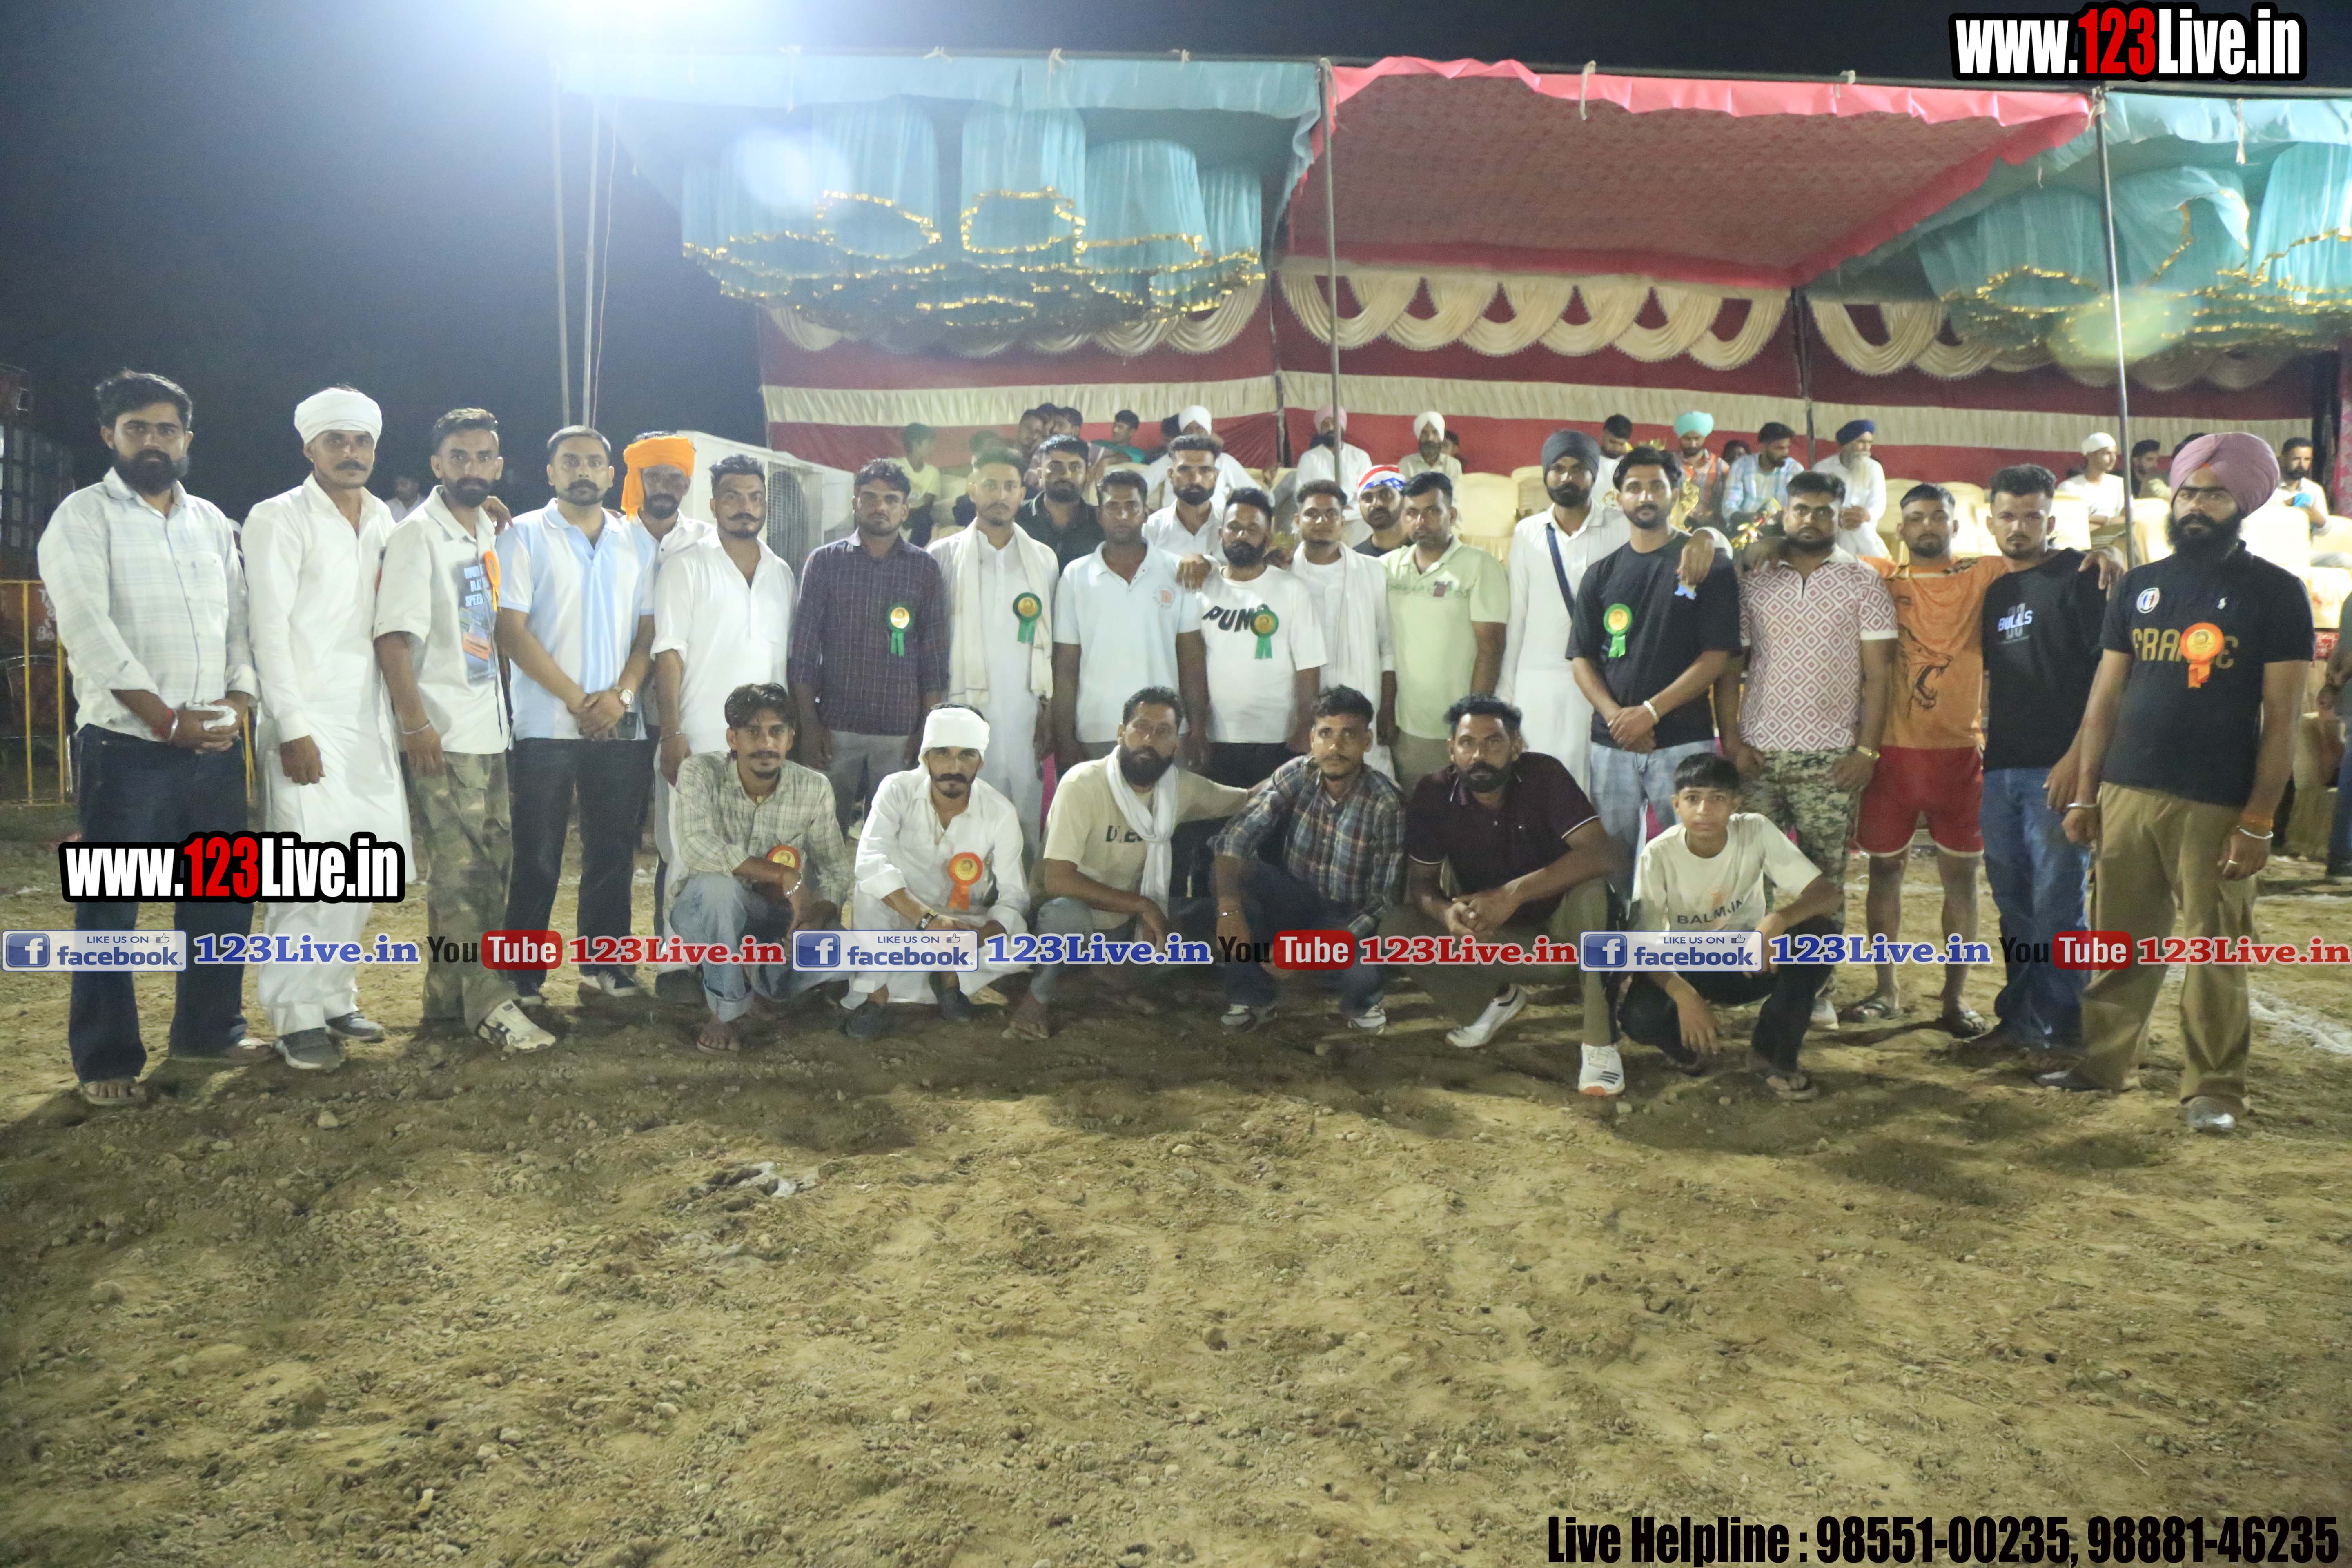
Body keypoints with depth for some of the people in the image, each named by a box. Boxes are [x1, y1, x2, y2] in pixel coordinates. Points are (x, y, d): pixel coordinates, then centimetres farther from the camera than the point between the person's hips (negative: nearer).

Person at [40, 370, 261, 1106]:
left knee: (223, 896, 12)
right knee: (110, 909, 2)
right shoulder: (83, 517, -3)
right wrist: (169, 720, -14)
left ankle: (210, 1030, 28)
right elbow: (91, 633, -12)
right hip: (125, 748, -5)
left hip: (217, 746, 5)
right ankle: (105, 1063, 12)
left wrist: (236, 703, -3)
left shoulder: (212, 522, 14)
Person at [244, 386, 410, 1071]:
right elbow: (269, 628, -10)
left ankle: (333, 994, 21)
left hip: (370, 716, 6)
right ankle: (298, 1016, 1)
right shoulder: (279, 519, -3)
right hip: (308, 719, -6)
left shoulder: (384, 520, 14)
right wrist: (293, 728, -15)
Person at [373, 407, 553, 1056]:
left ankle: (449, 998, 20)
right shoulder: (417, 536, -7)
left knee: (489, 869, 10)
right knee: (461, 874, -7)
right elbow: (393, 638, -14)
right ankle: (491, 1004, -4)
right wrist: (417, 723, -20)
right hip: (443, 735, -8)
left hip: (490, 730, 8)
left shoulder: (491, 534, 14)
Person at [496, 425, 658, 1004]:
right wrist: (576, 700, -10)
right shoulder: (523, 535, 2)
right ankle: (523, 978, 11)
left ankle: (604, 966, 20)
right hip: (546, 725, -3)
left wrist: (621, 694, -8)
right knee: (537, 860, 1)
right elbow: (512, 630, -5)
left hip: (622, 726, 3)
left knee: (613, 853, 8)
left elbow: (649, 629, 9)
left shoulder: (638, 541, 12)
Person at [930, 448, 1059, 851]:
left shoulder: (1044, 559, 12)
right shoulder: (944, 556, 6)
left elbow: (1049, 643, 13)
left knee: (1026, 820, 1)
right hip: (962, 711, -2)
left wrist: (1050, 711, 6)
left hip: (1024, 717, 2)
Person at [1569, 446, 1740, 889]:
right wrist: (1616, 716, -9)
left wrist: (1651, 711, -13)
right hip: (1612, 742, 3)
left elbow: (1717, 657, -4)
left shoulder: (1709, 564, 2)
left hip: (1685, 740, -3)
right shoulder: (1601, 574, 13)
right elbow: (1583, 658, 8)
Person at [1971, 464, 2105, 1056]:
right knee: (2014, 906, 12)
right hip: (2001, 771, 7)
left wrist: (2078, 756, -17)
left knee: (2057, 907, -4)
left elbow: (2108, 671, -11)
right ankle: (2021, 1020, 22)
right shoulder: (1996, 591, 16)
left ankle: (2066, 1033, 6)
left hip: (2057, 770, -7)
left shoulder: (2079, 577, -4)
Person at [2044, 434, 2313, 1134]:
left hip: (2216, 807, -3)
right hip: (2127, 793, 4)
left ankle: (2214, 1088, 13)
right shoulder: (2138, 587, 10)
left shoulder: (2274, 593, -1)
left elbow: (2282, 719, -4)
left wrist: (2257, 822, -10)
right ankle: (2104, 1060, 22)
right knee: (2121, 941, 10)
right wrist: (2083, 794, 7)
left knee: (2213, 951, 1)